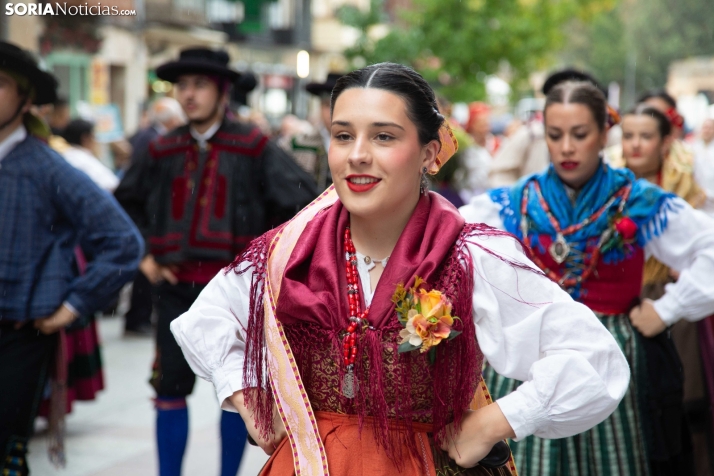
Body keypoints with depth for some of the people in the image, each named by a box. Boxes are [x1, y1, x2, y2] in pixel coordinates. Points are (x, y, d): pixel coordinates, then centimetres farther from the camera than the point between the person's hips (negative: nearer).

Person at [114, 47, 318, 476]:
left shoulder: (251, 147, -3)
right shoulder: (165, 150, 6)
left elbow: (304, 200, -4)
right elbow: (125, 203, 20)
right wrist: (142, 254, 10)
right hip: (178, 285, 3)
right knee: (171, 387, 4)